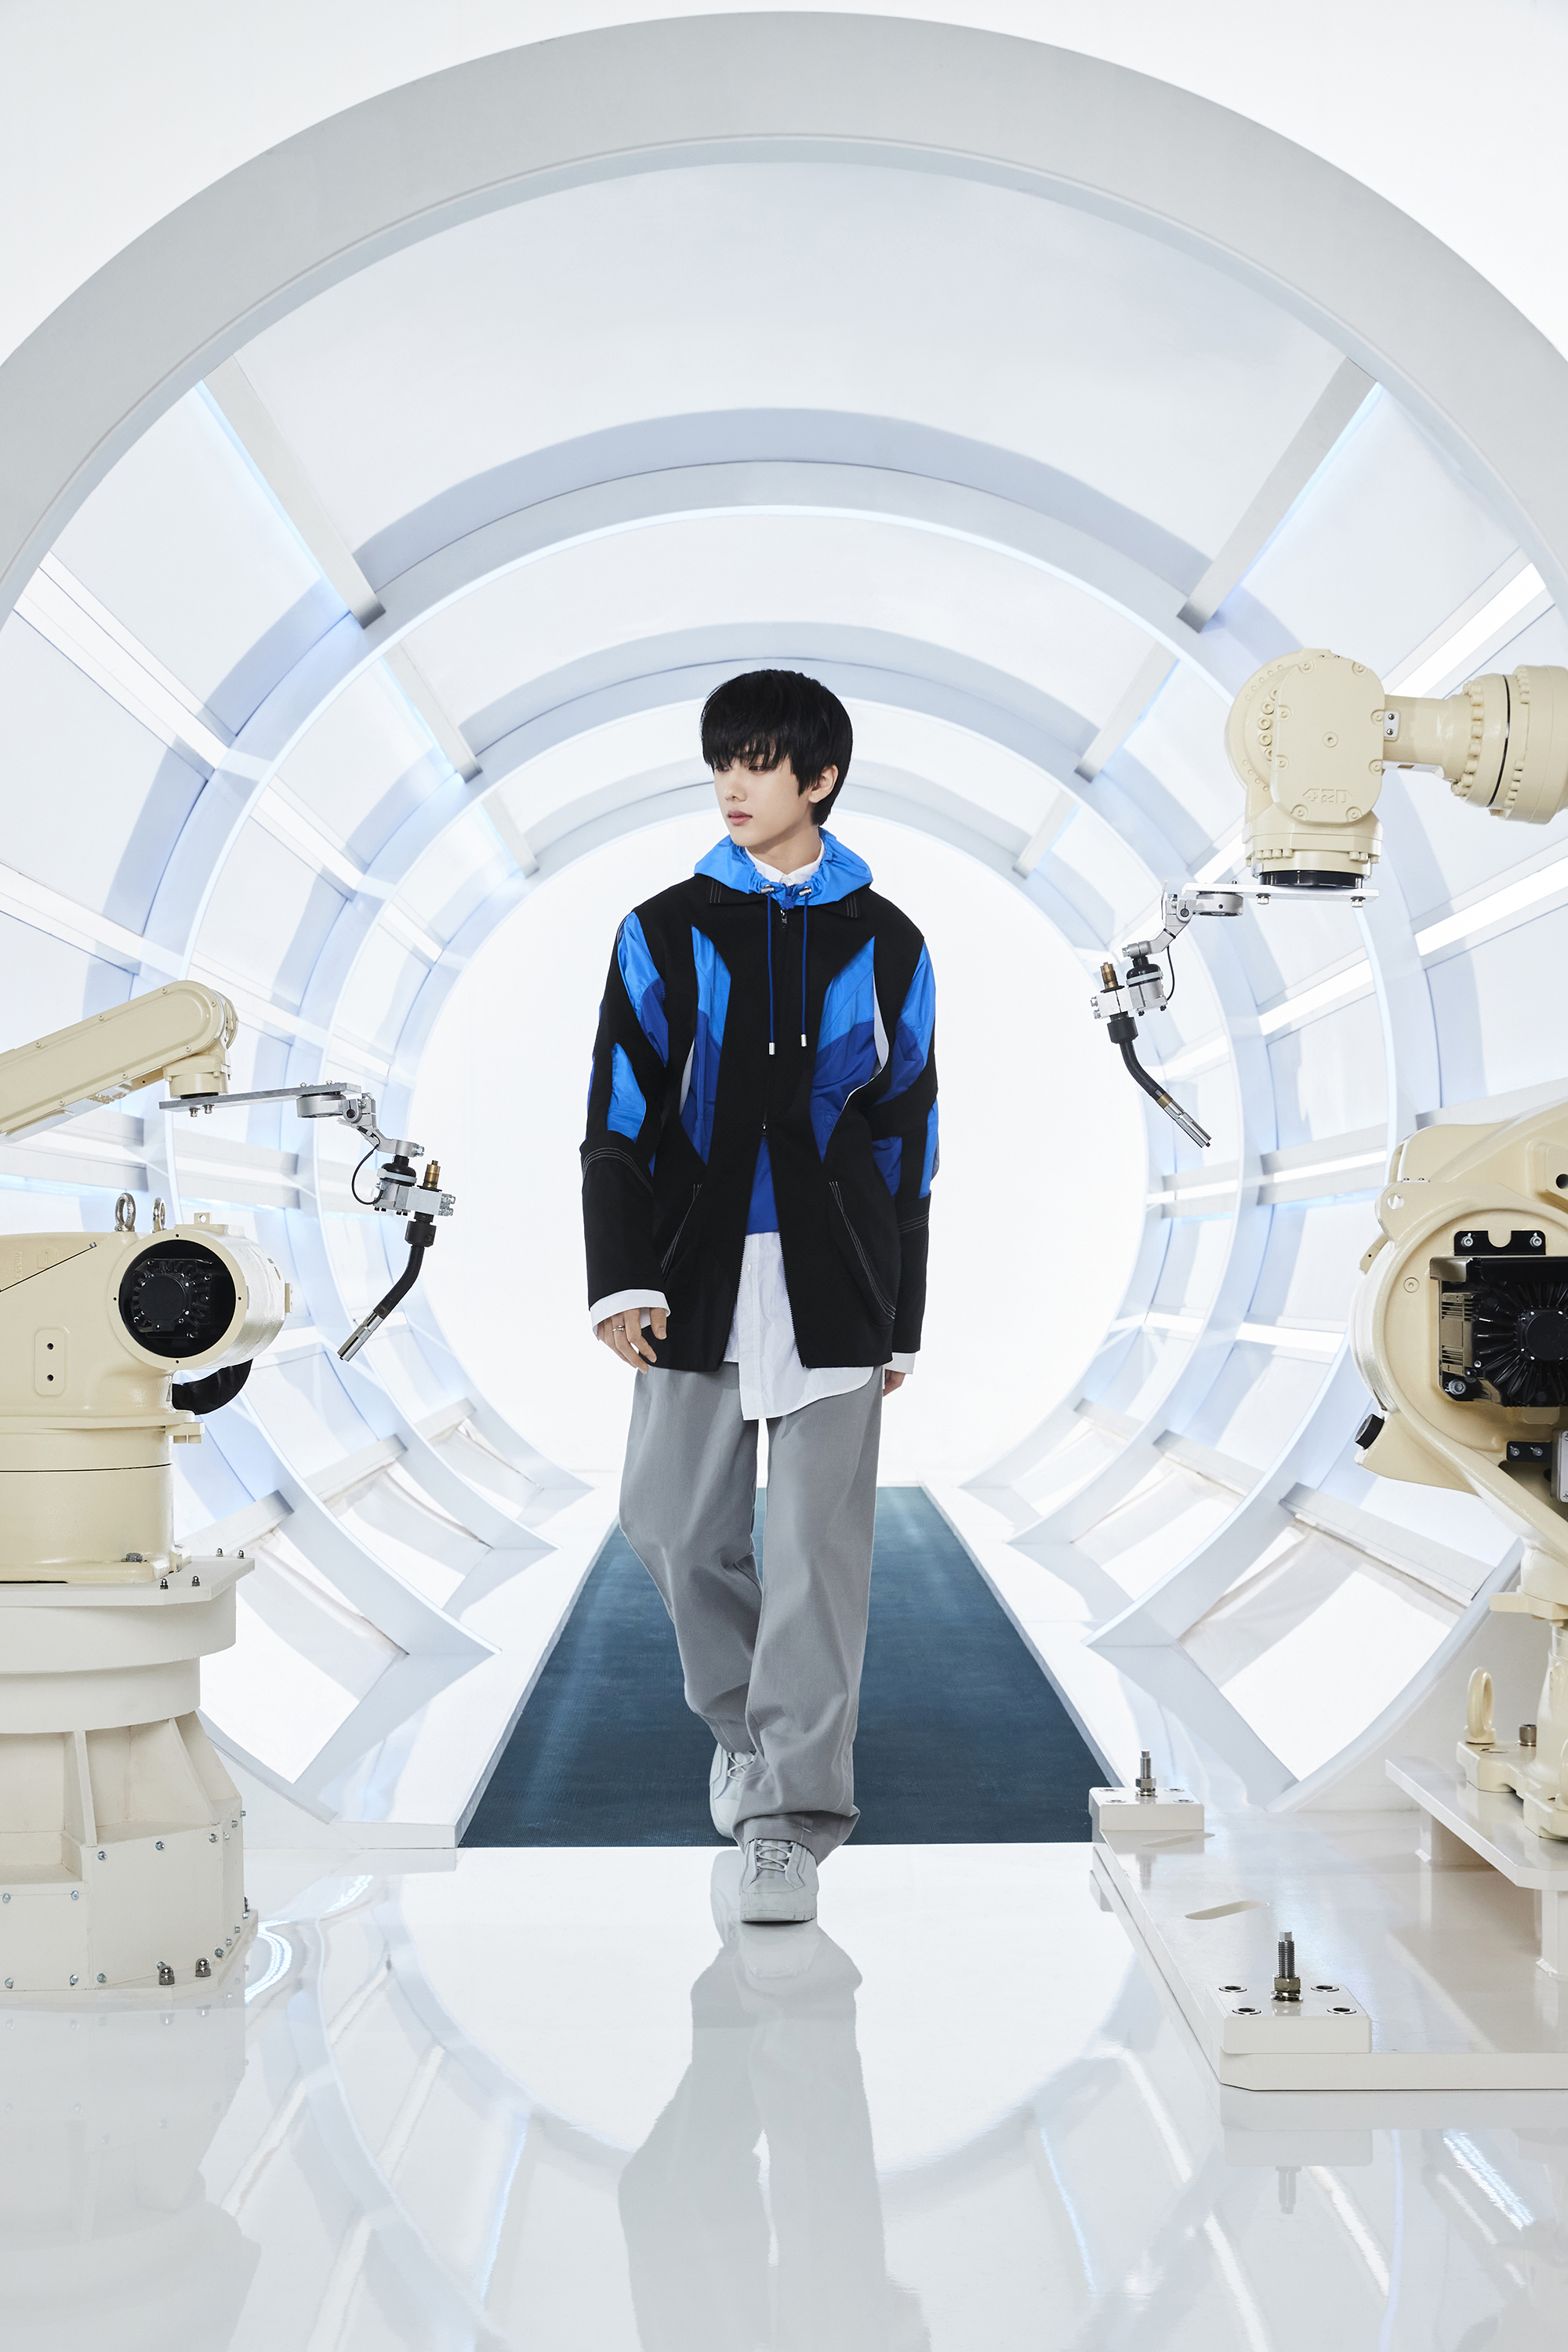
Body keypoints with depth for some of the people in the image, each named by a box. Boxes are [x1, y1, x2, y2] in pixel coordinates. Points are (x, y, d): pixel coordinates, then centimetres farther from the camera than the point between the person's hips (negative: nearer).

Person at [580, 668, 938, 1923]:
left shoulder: (885, 945, 6)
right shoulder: (666, 931, 6)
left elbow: (906, 1139, 8)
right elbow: (619, 1116, 2)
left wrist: (901, 1321, 7)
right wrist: (621, 1279, -9)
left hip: (833, 1287, -1)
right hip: (699, 1279, 1)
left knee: (817, 1547, -3)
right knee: (677, 1526, 5)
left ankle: (793, 1818, 3)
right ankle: (749, 1726, 31)